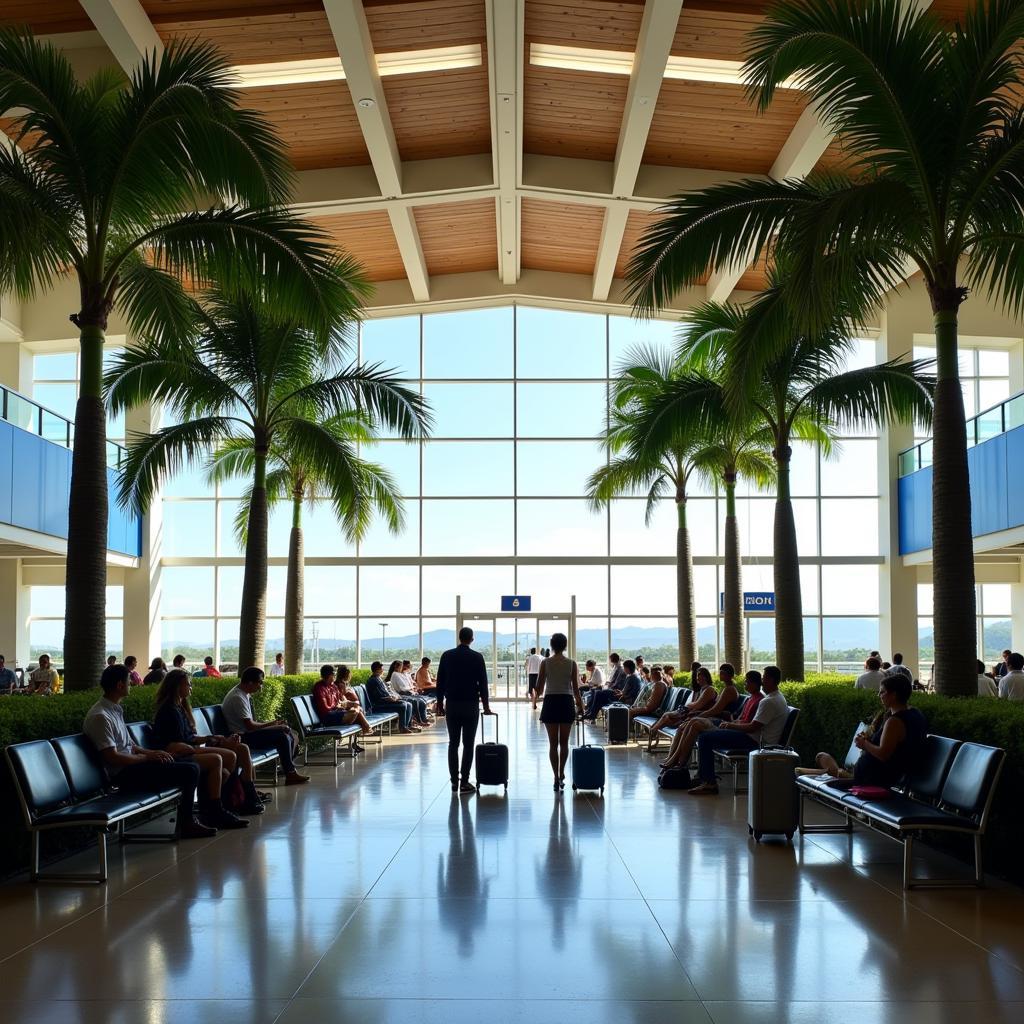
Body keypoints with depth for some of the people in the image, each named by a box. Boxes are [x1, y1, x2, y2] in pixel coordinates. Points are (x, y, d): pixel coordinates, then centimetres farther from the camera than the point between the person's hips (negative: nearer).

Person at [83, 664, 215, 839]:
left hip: (131, 765, 10)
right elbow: (112, 757, -22)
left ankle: (187, 819, 11)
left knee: (191, 767, 7)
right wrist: (147, 757, -13)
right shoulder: (100, 716, -17)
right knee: (190, 771, -14)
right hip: (124, 775, -10)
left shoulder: (114, 710, 14)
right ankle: (186, 824, 1)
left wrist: (152, 752, 3)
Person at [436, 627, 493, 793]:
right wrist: (486, 705, 6)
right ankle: (464, 782, -1)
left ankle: (454, 781, 9)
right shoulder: (477, 657, -5)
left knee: (453, 744, 9)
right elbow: (483, 683, -3)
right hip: (470, 705, -2)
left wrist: (440, 703, 12)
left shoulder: (447, 655, 2)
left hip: (451, 705, 2)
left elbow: (440, 682, 4)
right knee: (468, 745, 1)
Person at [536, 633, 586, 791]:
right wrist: (580, 706, 12)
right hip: (567, 703, 1)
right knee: (564, 742, 14)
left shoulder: (545, 662, -4)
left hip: (550, 703, -1)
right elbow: (576, 688, -1)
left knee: (553, 743, 3)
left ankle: (556, 777, -1)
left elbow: (539, 689, -2)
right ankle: (561, 775, 18)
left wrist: (539, 694, 21)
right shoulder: (571, 663, -2)